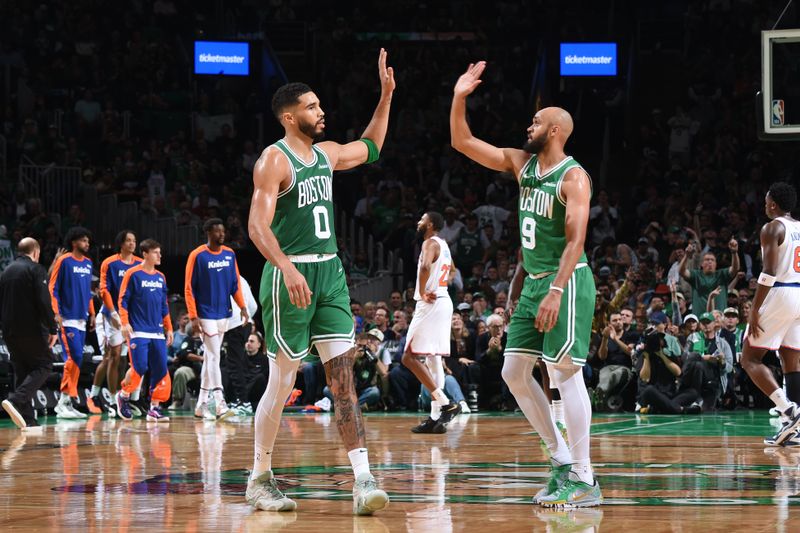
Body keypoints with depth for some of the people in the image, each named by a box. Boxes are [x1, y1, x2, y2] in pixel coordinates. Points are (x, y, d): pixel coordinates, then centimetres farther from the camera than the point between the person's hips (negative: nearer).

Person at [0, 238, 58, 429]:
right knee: (43, 365, 3)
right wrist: (53, 329, -12)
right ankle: (16, 400, -18)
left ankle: (28, 419, 7)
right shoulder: (36, 269, -8)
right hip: (31, 328, -7)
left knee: (21, 370, 12)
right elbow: (44, 302, -16)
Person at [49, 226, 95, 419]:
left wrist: (91, 313, 17)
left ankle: (67, 403, 10)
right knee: (74, 357, -14)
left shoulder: (88, 263, 14)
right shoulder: (64, 261, -6)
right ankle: (64, 402, -10)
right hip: (67, 319, -7)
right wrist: (56, 313, -16)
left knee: (76, 360, 6)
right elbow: (52, 289, -8)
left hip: (82, 318, 7)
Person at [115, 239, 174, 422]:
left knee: (161, 370, -1)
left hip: (157, 332, 6)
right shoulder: (133, 274, -4)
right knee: (140, 367, -13)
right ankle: (124, 396, 11)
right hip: (139, 331, -6)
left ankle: (154, 408, 5)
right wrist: (125, 323, -14)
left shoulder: (160, 277, 14)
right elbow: (123, 300, -5)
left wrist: (169, 328, 17)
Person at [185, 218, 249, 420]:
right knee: (214, 356, -12)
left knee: (210, 357, 11)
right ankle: (220, 404, -16)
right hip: (206, 314, -6)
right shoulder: (197, 255, -9)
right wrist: (193, 316, -14)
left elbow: (235, 283, 14)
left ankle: (202, 404, 17)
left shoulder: (229, 254, 7)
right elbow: (189, 288, -9)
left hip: (223, 313, 6)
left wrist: (242, 306, 3)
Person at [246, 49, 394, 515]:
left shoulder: (325, 154, 13)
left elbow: (370, 148, 33)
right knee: (282, 382, 0)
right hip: (291, 275, -7)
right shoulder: (274, 161, -10)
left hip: (330, 272, 7)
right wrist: (288, 270, -32)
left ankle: (363, 480, -10)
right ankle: (260, 479, 13)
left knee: (344, 377, -4)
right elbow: (259, 226, -18)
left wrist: (387, 94, 26)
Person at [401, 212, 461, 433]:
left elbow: (425, 267, -32)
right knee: (433, 358, 10)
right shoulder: (443, 245, 17)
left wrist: (422, 293, -20)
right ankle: (436, 417, 8)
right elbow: (451, 268, 35)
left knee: (410, 357, -10)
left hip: (430, 305, -10)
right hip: (444, 301, 10)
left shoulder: (430, 243, -12)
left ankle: (445, 403, -19)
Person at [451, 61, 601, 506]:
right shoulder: (521, 163, 10)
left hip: (566, 282, -9)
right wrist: (460, 98, -1)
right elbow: (462, 142, 11)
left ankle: (585, 480, -10)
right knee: (515, 372, 7)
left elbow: (575, 240, -20)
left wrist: (556, 291, -27)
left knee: (566, 373, -12)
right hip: (534, 282, 9)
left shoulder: (573, 177, -14)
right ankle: (563, 461, 13)